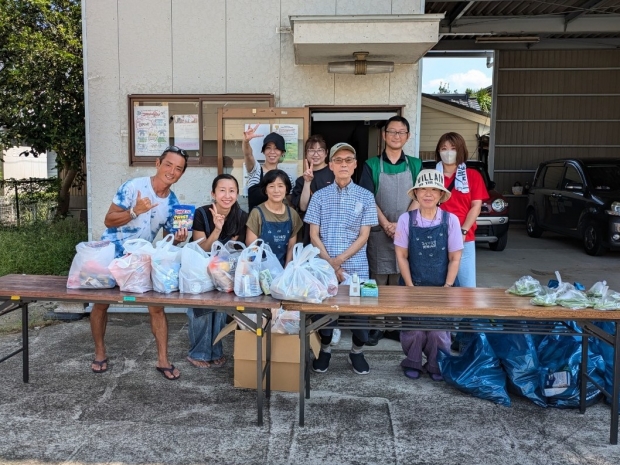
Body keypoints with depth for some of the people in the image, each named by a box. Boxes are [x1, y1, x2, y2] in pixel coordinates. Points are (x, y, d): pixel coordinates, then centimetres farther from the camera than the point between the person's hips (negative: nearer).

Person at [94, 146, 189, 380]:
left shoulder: (173, 202, -4)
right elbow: (108, 220, -18)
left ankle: (162, 359, 7)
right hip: (111, 254, -3)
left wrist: (178, 238, -19)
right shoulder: (133, 186, -19)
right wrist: (135, 211, -33)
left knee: (156, 306, -2)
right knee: (100, 304, 7)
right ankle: (99, 352, 29)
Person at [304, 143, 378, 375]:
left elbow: (363, 236, -2)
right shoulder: (319, 196, 4)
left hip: (356, 267, 0)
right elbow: (314, 235, 1)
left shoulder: (366, 196, 2)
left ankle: (357, 352, 27)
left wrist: (340, 260, -12)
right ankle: (325, 350, 29)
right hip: (324, 266, 1)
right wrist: (330, 264, -9)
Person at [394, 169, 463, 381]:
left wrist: (447, 287, -7)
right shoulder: (406, 219, -4)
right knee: (413, 328, -5)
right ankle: (412, 363, 23)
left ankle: (436, 366, 24)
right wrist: (410, 286, -7)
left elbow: (455, 258, -1)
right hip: (413, 285, 0)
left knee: (439, 330, -4)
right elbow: (401, 256, -2)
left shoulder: (451, 220, -4)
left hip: (442, 286, 0)